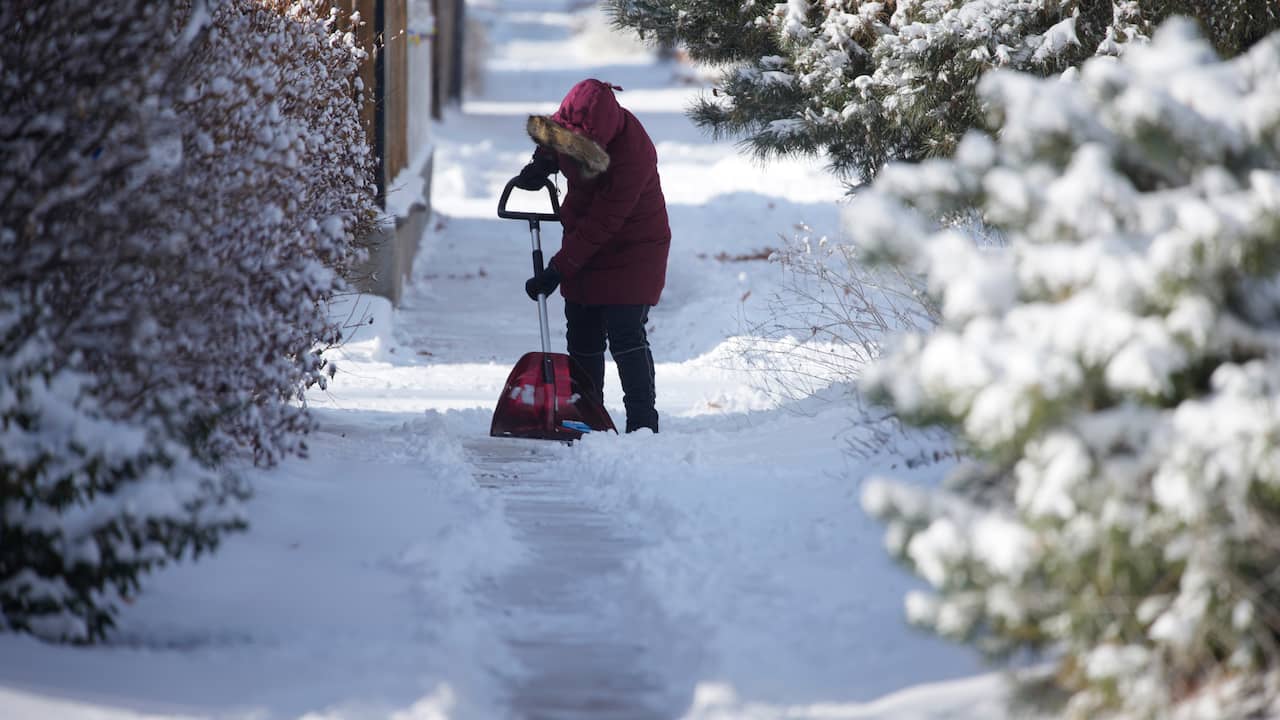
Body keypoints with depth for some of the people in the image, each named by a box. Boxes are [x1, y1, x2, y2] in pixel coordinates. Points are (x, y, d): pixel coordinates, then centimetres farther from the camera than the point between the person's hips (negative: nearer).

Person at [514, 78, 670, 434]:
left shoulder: (632, 155, -34)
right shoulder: (570, 120, -13)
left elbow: (600, 225, -30)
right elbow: (551, 143, 16)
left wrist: (558, 269, -29)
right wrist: (541, 164, -5)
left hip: (632, 247, -7)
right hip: (585, 241, 7)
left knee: (625, 335, -14)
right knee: (582, 336, 8)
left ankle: (643, 424, -9)